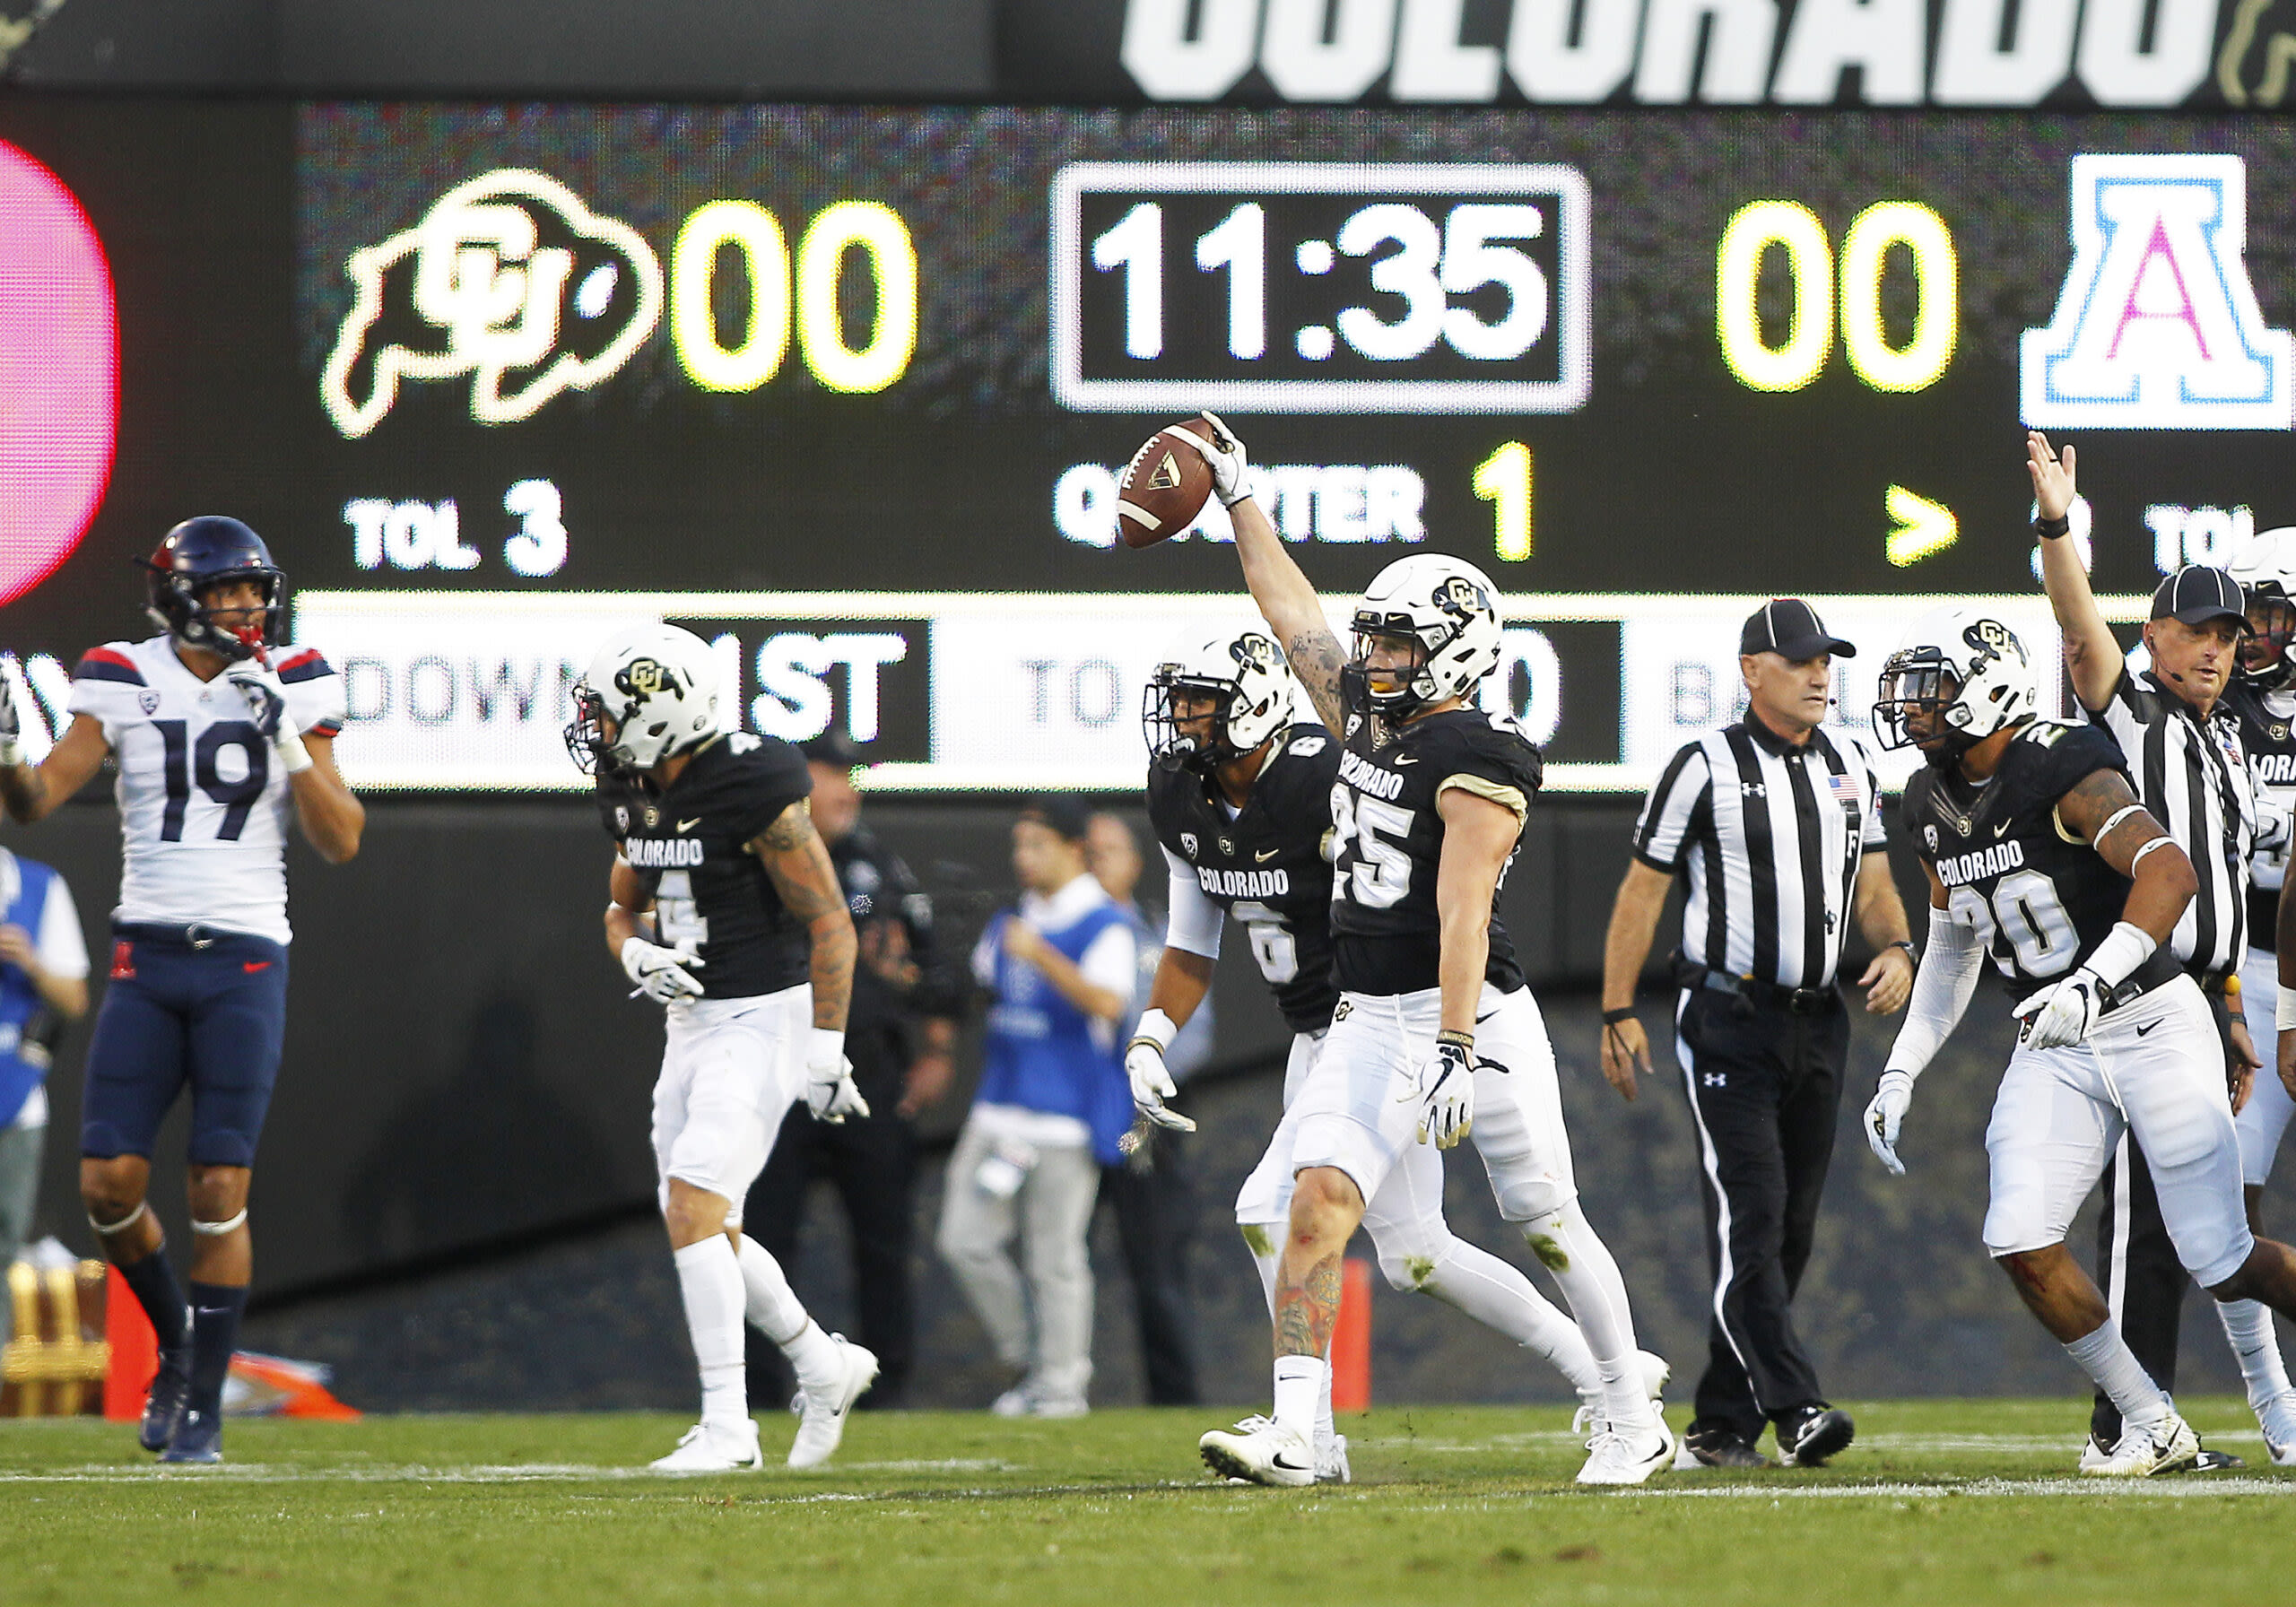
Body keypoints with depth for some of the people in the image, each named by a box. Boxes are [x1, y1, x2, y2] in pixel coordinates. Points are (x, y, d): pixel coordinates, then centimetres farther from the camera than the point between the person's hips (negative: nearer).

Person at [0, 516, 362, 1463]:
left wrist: (289, 740, -14)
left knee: (219, 1191, -5)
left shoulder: (291, 688, 2)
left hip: (246, 959, -1)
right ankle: (176, 1339, 23)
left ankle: (204, 1404, 5)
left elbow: (339, 842, -1)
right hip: (146, 957, 1)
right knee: (108, 1183, -4)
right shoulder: (125, 683, 1)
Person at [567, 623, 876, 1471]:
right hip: (693, 1016, 9)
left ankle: (726, 1424, -15)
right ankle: (824, 1365, 29)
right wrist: (635, 954, -5)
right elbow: (622, 906, 19)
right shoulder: (632, 795, 5)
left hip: (764, 1014, -9)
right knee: (698, 1225, 11)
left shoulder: (755, 789, -19)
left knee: (695, 1205, -17)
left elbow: (829, 923, -15)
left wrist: (827, 1046, -17)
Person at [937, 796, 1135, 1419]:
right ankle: (1028, 1360, 16)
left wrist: (1041, 957, -32)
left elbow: (1108, 1004, -23)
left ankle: (1062, 1382, 3)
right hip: (999, 1110, 7)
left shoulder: (1104, 925, -8)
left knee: (1055, 1256, -5)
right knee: (966, 1239, 2)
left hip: (1067, 1118, -7)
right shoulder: (1010, 921, 15)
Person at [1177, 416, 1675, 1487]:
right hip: (1369, 1022, 7)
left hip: (1472, 1014, -7)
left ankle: (1634, 1424, 19)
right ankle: (1293, 1432, -17)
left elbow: (1461, 918, -21)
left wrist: (1455, 1055, -27)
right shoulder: (1367, 719, 9)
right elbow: (1292, 613, 22)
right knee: (1319, 1201, -11)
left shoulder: (1474, 764, -15)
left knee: (1548, 1226, 5)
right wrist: (1238, 498, 27)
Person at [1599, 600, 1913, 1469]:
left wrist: (1895, 950, -6)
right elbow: (1642, 891, -3)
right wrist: (1618, 1014, -6)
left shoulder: (1850, 764, 11)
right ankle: (1793, 1407, -24)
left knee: (1790, 1226, 8)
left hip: (1817, 1022, 6)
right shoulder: (1705, 767, -6)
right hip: (1728, 1019, -6)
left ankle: (1721, 1423, 17)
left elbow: (1873, 884, 15)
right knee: (1750, 1214, -15)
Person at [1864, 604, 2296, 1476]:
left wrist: (2091, 983, -43)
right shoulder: (1933, 806, 6)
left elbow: (2169, 874, -32)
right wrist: (1900, 1076, 15)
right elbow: (1953, 947, 20)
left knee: (2224, 1264, -7)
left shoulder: (2062, 773, -19)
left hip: (2151, 1024, -7)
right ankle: (2151, 1425, 3)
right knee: (2021, 1241, -11)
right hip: (2053, 1049, 7)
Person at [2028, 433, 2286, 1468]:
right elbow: (2082, 629, -23)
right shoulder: (2129, 715, -3)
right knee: (2142, 1206, -10)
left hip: (2201, 996, 8)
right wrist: (2055, 525, -38)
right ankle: (2125, 1424, -9)